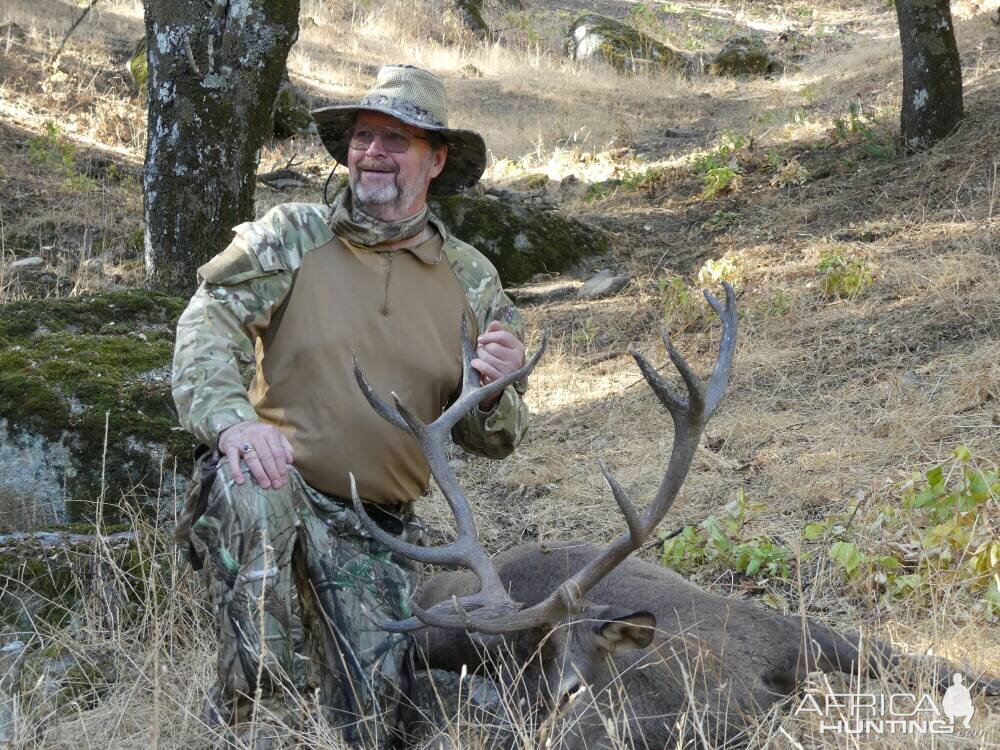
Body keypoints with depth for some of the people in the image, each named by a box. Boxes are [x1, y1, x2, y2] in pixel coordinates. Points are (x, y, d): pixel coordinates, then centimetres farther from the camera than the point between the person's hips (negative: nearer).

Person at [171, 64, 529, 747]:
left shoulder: (473, 281, 6)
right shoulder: (289, 237, -1)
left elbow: (493, 440, 8)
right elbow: (207, 325, -14)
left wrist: (494, 391, -16)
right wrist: (231, 420, -34)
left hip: (379, 534, 3)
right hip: (277, 493, -3)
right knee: (253, 485, -39)